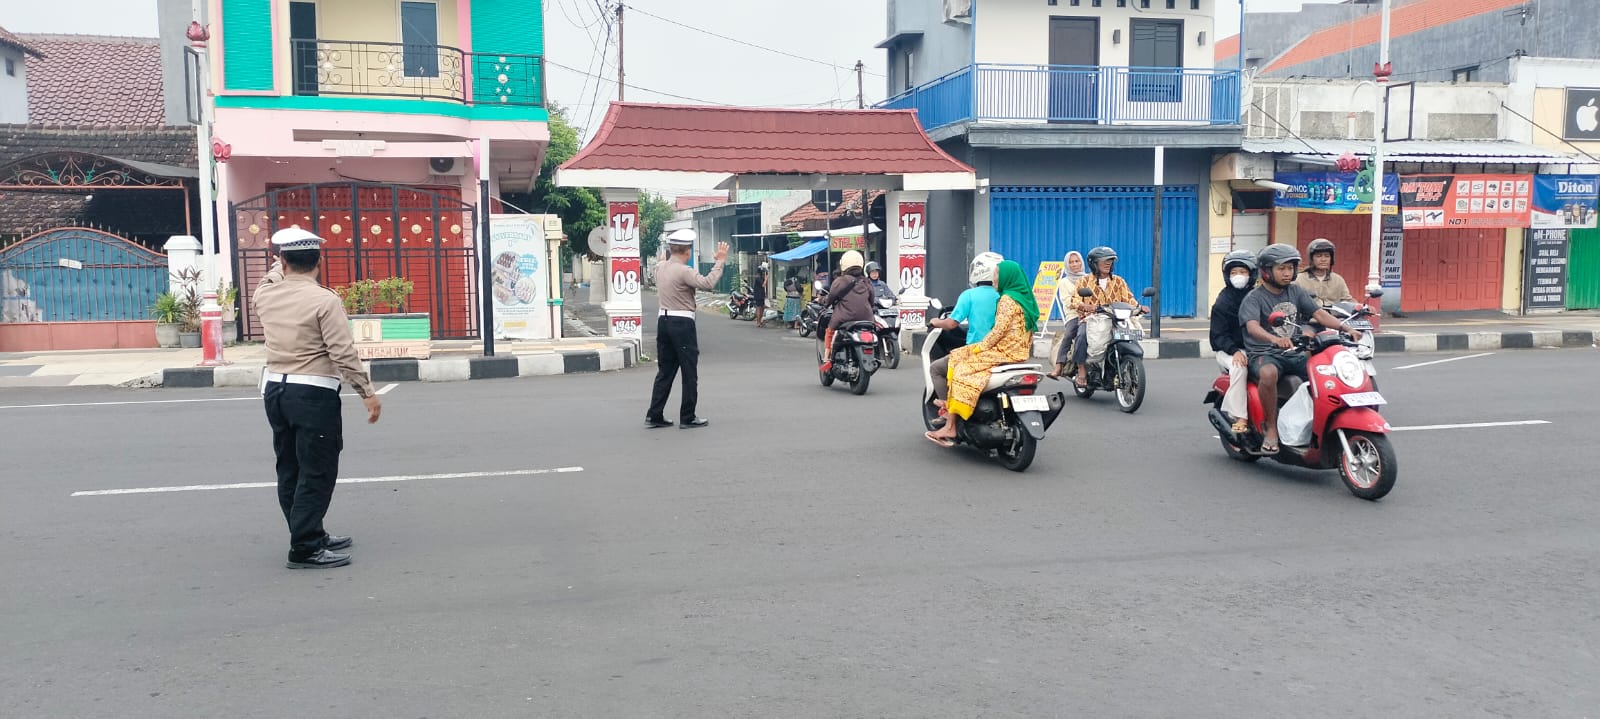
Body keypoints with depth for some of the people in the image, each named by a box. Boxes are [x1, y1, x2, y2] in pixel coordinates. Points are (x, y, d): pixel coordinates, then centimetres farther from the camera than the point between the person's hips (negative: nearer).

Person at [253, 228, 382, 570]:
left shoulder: (265, 295, 4)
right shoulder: (325, 300, -14)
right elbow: (344, 353, -17)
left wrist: (280, 265, 37)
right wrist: (367, 392, -10)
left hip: (275, 388, 7)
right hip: (313, 394, -7)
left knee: (290, 469, 15)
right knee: (316, 474, -2)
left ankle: (312, 535, 27)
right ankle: (304, 549, -3)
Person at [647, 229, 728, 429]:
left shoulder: (661, 268, 9)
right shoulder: (684, 271, -15)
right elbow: (707, 283, -26)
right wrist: (720, 261, -18)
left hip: (664, 320, 8)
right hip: (682, 323, -8)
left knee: (665, 371, 12)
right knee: (689, 373, 3)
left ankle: (654, 416, 9)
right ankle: (687, 418, 7)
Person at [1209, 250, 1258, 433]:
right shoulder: (1222, 302, 2)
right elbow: (1218, 335, -5)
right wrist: (1234, 351, -22)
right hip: (1229, 351, -3)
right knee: (1239, 368, -35)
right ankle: (1240, 417, -33)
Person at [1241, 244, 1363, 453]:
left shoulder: (1296, 292, 15)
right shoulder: (1254, 298, -3)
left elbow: (1319, 313, 4)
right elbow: (1252, 327, -22)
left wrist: (1347, 329, -13)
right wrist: (1275, 339, -43)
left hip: (1294, 353, 5)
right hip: (1263, 354, -5)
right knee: (1269, 374, -38)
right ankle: (1271, 429, -25)